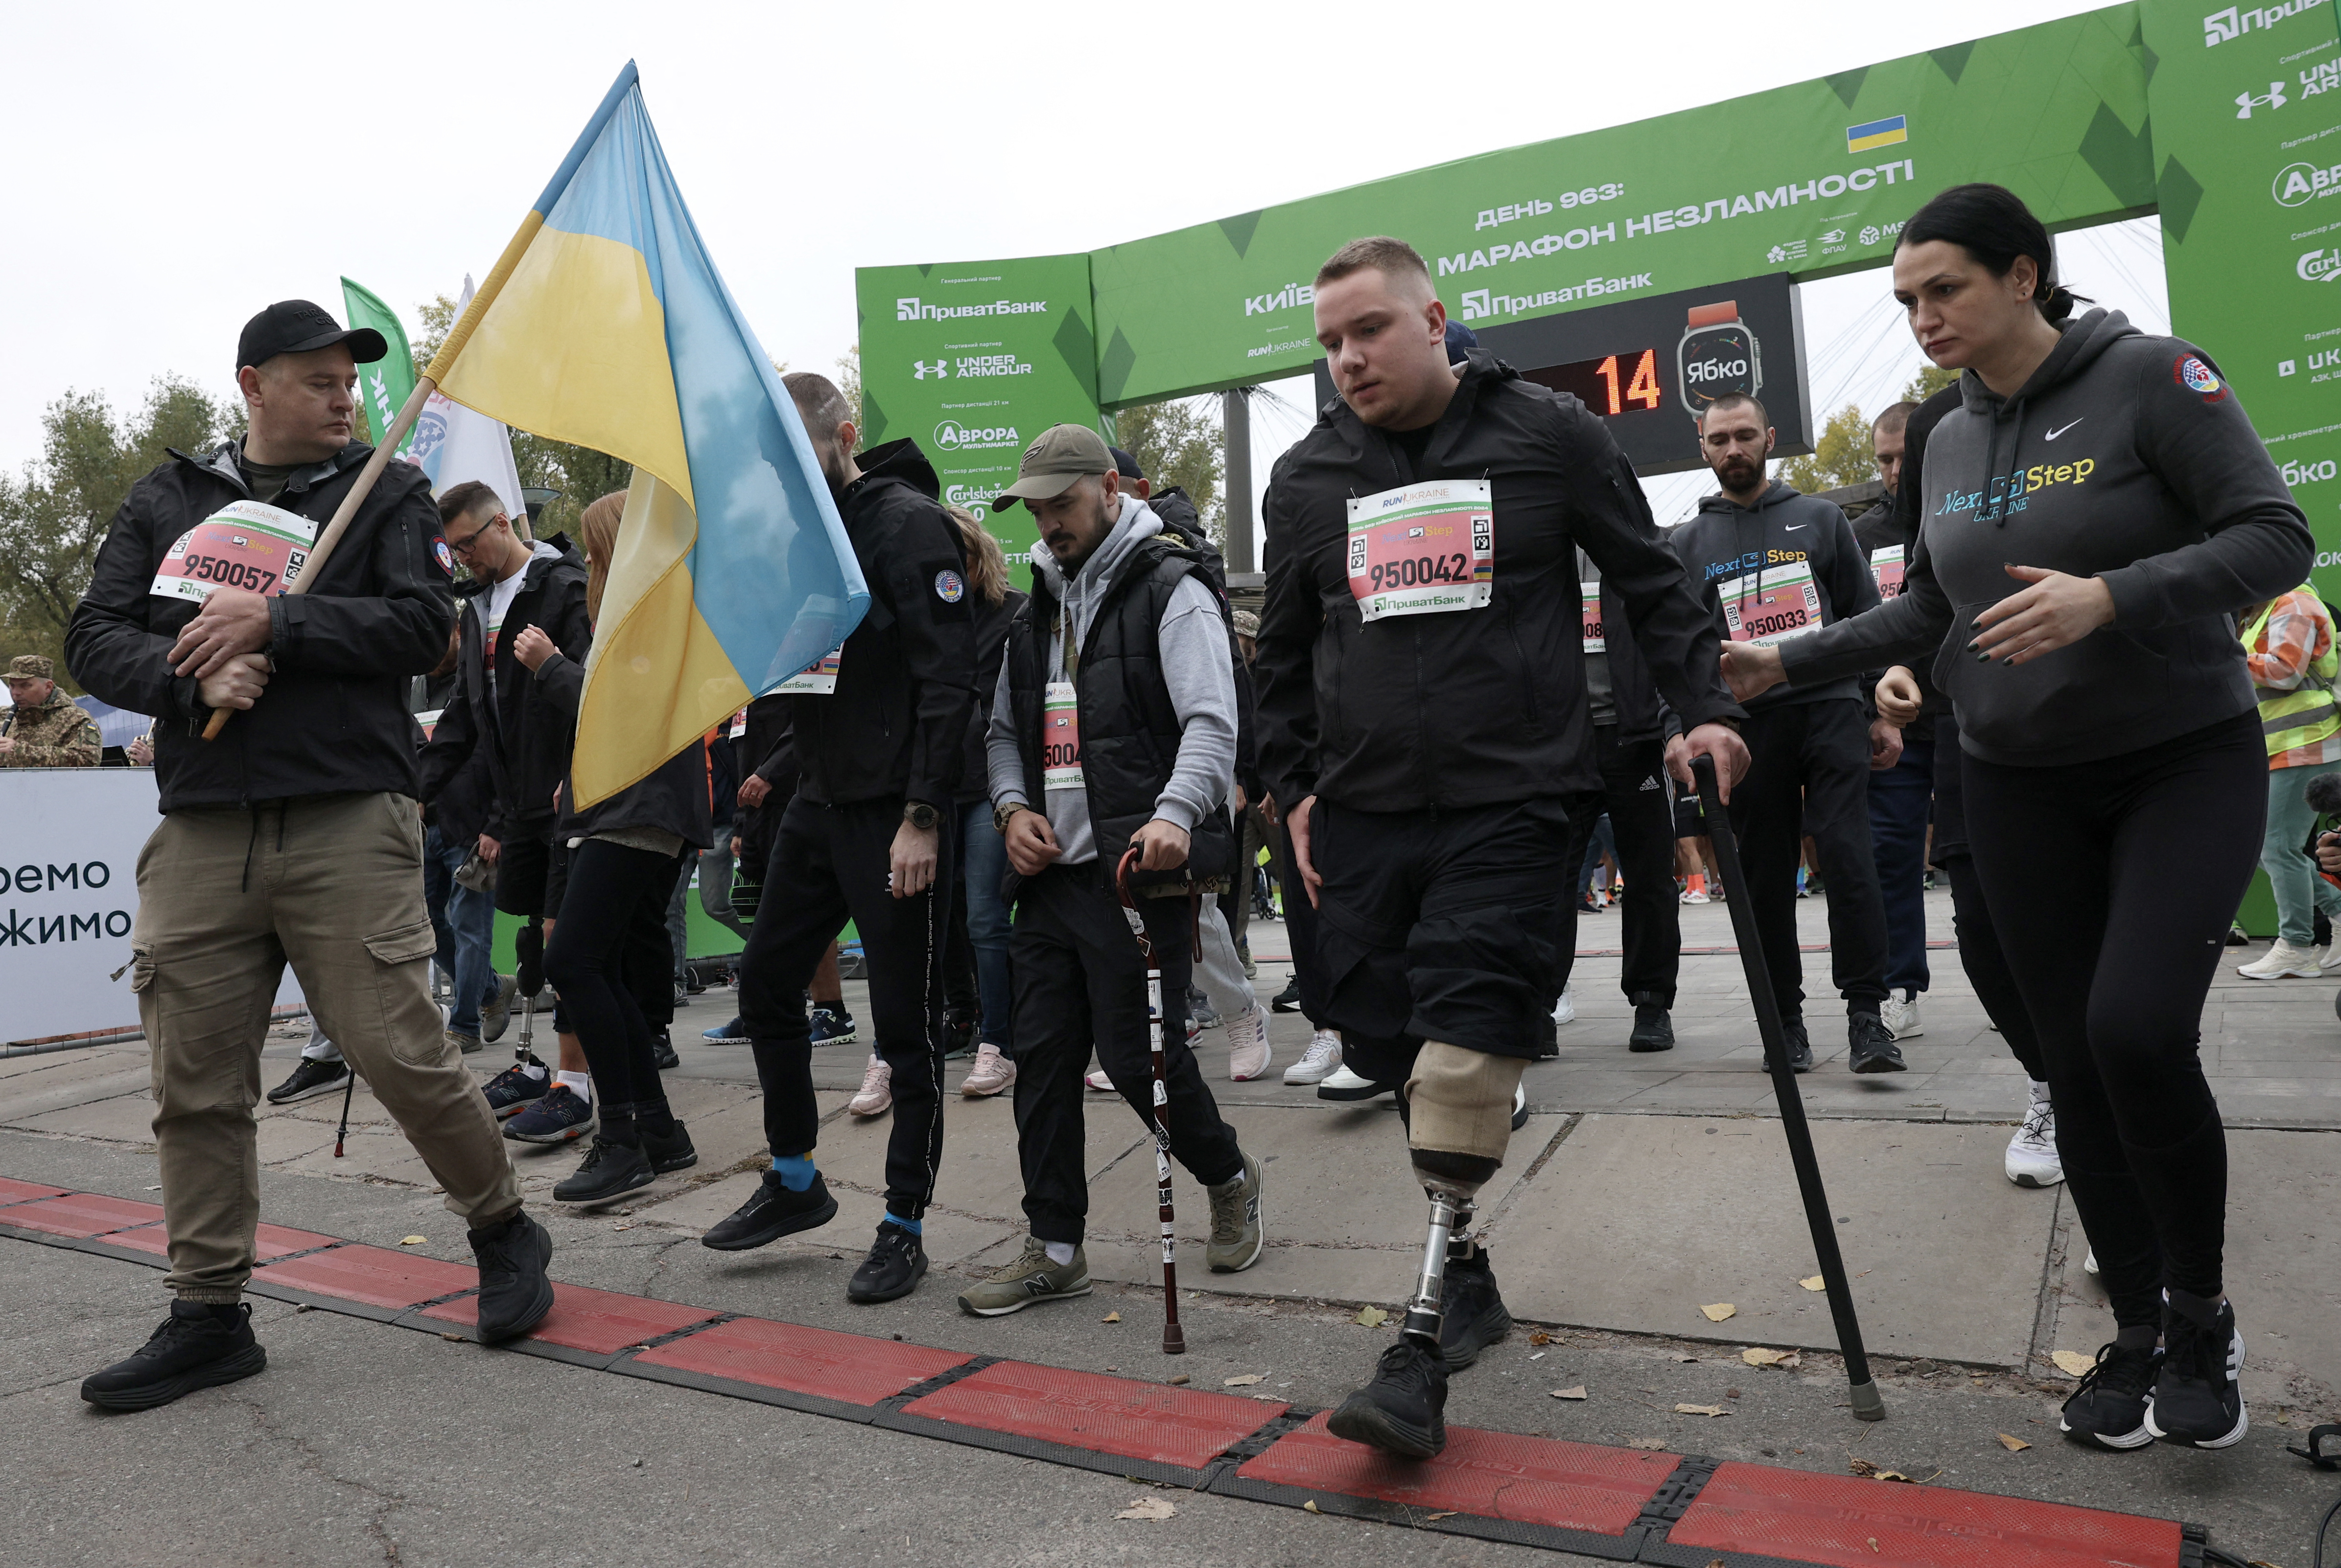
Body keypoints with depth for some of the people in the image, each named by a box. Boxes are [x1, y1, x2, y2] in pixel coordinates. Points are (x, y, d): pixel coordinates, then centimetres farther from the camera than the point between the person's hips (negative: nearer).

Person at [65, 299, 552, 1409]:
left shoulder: (388, 492, 10)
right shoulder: (168, 501, 17)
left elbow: (420, 625, -5)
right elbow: (94, 639, 9)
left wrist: (274, 626, -13)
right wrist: (192, 671, -10)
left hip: (348, 826, -3)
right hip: (200, 834, 4)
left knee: (402, 1053, -5)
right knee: (196, 1086, 6)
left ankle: (504, 1234, 18)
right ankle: (209, 1316, 21)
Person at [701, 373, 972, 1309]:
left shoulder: (908, 522, -11)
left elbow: (948, 678, -19)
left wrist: (922, 817, -22)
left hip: (896, 814, -9)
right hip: (818, 804, 9)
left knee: (904, 1020, 0)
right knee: (766, 981, 14)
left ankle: (904, 1225, 15)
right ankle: (795, 1183, 32)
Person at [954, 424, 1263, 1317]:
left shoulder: (1170, 590, -3)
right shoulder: (1038, 607, 19)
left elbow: (1212, 724, -14)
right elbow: (1005, 730, 23)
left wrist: (1175, 814, -31)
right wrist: (1012, 807, 3)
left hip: (1137, 869, -7)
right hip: (1052, 872, 7)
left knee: (1139, 1055, -4)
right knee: (1044, 1055, 6)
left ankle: (1229, 1180, 25)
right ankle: (1054, 1250, 18)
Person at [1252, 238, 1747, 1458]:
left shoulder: (1548, 435, 3)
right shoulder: (1306, 477, 12)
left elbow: (1650, 581, 11)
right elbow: (1283, 651, 20)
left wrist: (1702, 706, 1)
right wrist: (1291, 785, 13)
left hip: (1509, 800, -4)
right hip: (1360, 811, 4)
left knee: (1470, 1040, -14)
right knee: (1395, 1046, 5)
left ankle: (1426, 1339, -7)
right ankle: (1465, 1271, 24)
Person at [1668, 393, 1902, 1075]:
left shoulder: (1820, 518, 13)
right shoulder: (1687, 543, 13)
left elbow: (1868, 617, 11)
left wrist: (1885, 712, 5)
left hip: (1830, 709, -1)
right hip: (1744, 722, 1)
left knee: (1849, 859, -10)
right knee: (1766, 878, 4)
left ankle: (1866, 1015, -3)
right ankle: (1786, 1019, 13)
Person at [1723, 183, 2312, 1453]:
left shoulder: (2151, 378, -9)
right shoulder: (1951, 440, 8)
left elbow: (2276, 538, -13)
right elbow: (1929, 610, 14)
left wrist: (2110, 598, -28)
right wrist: (1787, 664, 3)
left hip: (2187, 763, -5)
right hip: (2021, 786, 5)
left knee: (2138, 1031, -19)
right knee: (2078, 1060, 5)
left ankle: (2201, 1316, 6)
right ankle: (2139, 1332, 20)